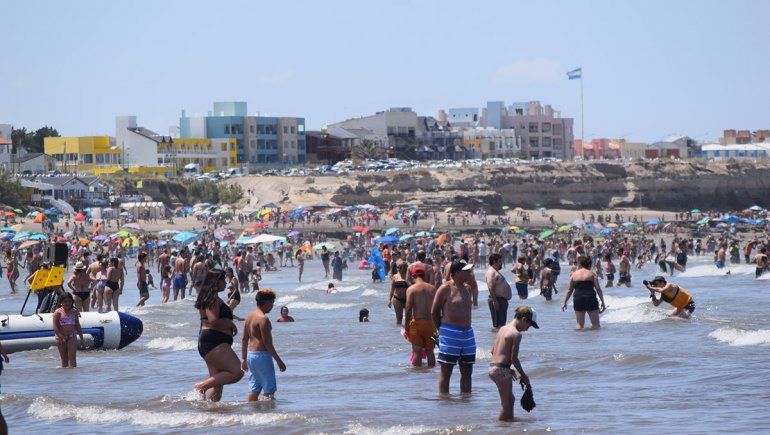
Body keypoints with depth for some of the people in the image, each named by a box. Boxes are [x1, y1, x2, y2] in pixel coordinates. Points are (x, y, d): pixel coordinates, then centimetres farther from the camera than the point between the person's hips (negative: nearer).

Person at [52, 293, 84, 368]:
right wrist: (60, 336, -21)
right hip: (62, 338, -2)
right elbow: (55, 326, -10)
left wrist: (81, 338, 11)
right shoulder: (58, 312, -4)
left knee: (72, 357, -9)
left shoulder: (74, 311, 8)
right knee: (64, 358, 6)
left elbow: (77, 326, 13)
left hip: (72, 337, 2)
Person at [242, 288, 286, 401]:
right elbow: (267, 343, -19)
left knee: (254, 389, 13)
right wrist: (279, 361, -16)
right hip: (262, 355, -9)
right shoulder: (263, 319, -16)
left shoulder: (250, 316, 11)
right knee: (269, 389, -5)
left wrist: (244, 359, 22)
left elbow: (245, 340, 16)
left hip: (250, 354, 9)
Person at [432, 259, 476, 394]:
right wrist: (442, 330, 3)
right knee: (446, 372, -1)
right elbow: (434, 312, -4)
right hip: (450, 334, -7)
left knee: (467, 371, 10)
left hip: (467, 333, 7)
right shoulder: (445, 288, -9)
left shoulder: (467, 289, 13)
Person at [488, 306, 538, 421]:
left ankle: (510, 419, 31)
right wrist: (523, 375, -4)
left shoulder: (503, 329, 14)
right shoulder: (516, 334, -13)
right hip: (501, 370, -9)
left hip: (492, 367, 9)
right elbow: (514, 358, -16)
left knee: (510, 399, 23)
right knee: (506, 403, -1)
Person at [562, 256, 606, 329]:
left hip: (578, 300, 2)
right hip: (591, 300, -2)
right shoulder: (592, 274, 1)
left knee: (580, 324, 12)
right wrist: (603, 302, 2)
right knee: (596, 324, 3)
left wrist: (565, 302, 15)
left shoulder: (574, 274, 7)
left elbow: (569, 290, 8)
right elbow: (598, 289, -3)